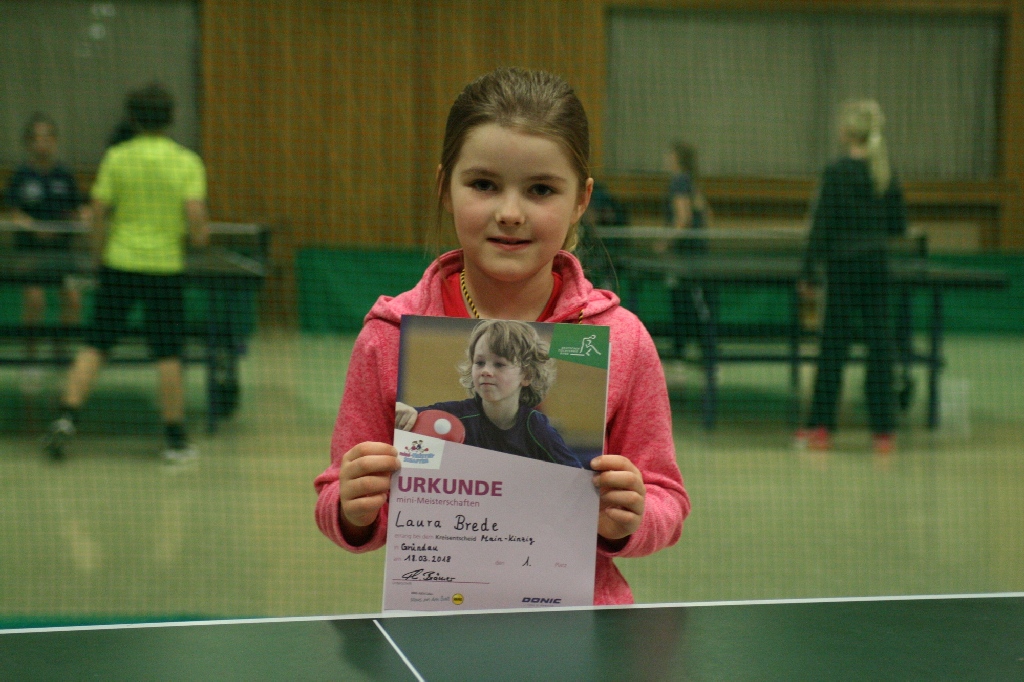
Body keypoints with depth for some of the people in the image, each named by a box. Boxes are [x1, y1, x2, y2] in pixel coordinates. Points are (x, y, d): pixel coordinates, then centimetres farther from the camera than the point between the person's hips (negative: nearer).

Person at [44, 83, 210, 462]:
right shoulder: (187, 162, -4)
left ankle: (67, 416, 0)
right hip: (165, 266, -1)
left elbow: (99, 211, -2)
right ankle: (176, 439, 8)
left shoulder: (116, 158, -1)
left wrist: (102, 252, 11)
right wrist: (199, 237, 10)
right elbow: (195, 215, -11)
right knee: (168, 355, 4)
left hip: (119, 263, 1)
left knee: (95, 346, 9)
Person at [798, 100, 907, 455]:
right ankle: (883, 429, 7)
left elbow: (822, 226, -11)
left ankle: (821, 426, 10)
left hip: (844, 265, -4)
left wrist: (808, 272, -6)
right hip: (878, 264, 4)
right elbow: (899, 225, 9)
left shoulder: (837, 172, -11)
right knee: (880, 345, 6)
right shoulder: (886, 173, 4)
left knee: (833, 346, 3)